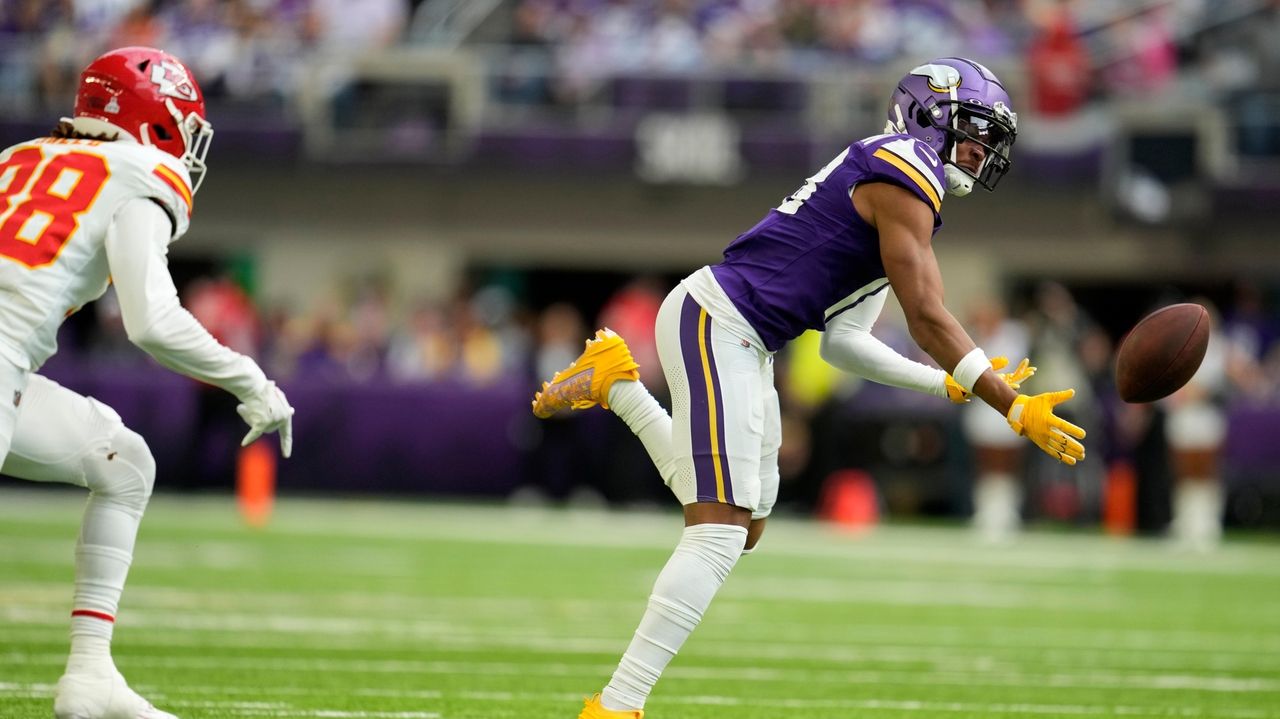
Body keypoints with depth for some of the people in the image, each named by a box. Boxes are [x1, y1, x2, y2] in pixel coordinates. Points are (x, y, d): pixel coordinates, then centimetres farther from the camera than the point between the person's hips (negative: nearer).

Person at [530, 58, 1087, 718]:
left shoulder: (877, 176, 20)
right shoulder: (905, 178, -9)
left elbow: (840, 342, 18)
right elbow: (927, 318, -14)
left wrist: (953, 385, 15)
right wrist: (1014, 408, -11)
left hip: (741, 342, 10)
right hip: (718, 320, -10)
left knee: (744, 524, 16)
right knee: (720, 529, -14)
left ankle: (616, 383, 21)